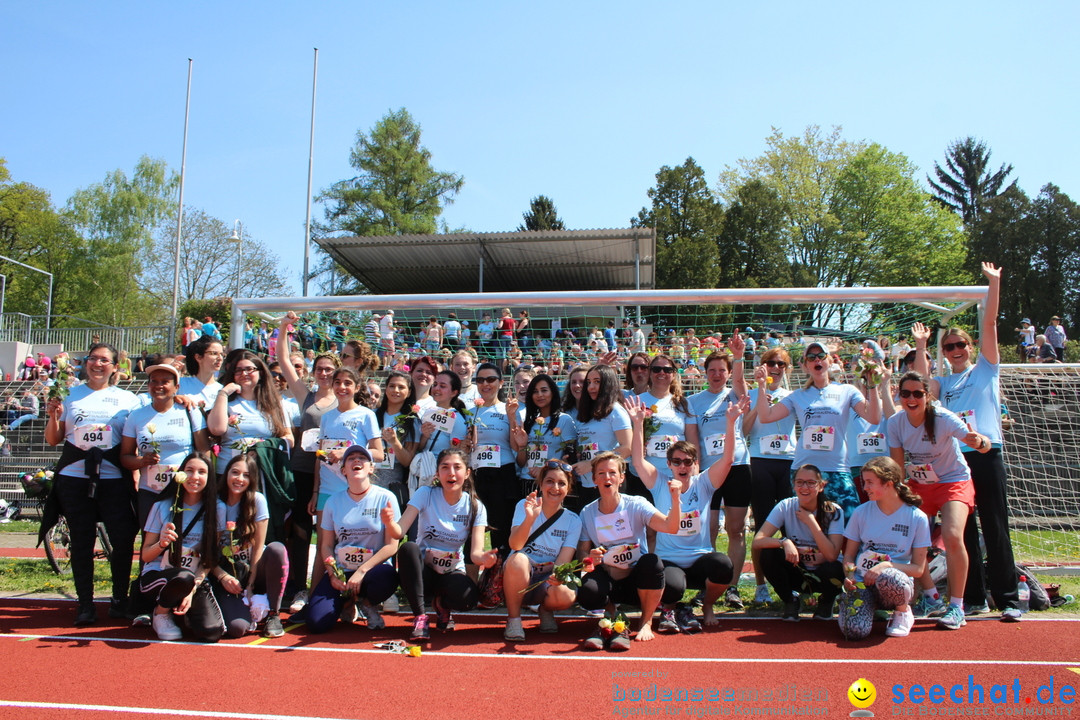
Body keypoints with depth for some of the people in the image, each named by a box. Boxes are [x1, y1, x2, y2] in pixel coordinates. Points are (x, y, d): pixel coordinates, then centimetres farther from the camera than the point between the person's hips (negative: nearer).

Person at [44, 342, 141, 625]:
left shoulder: (127, 399, 8)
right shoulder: (71, 395, 11)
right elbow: (53, 440, 13)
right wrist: (53, 416, -5)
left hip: (114, 478, -1)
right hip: (74, 477, 1)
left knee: (124, 538, -6)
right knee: (81, 541, 4)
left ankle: (119, 598, 13)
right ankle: (85, 603, 15)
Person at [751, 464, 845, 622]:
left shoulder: (834, 512, -14)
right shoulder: (785, 506, -12)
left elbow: (832, 555, -25)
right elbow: (757, 541, -21)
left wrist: (811, 522, -26)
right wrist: (784, 541, -38)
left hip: (821, 575, -1)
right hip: (796, 573, 1)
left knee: (835, 569, -34)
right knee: (768, 554, -27)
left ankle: (826, 602, 2)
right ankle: (790, 601, 0)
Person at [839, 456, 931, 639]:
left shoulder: (917, 518, -3)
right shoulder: (861, 512, 3)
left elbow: (918, 569, -2)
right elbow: (849, 555, 8)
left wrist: (887, 565, -20)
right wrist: (849, 575, -14)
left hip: (897, 583, -1)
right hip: (862, 583, 1)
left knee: (888, 578, -40)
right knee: (853, 630, -29)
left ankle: (903, 611, -4)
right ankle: (871, 606, 8)